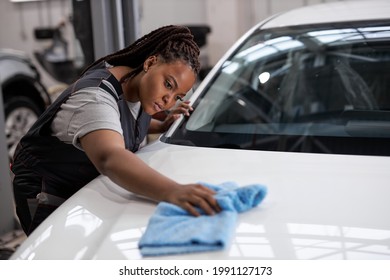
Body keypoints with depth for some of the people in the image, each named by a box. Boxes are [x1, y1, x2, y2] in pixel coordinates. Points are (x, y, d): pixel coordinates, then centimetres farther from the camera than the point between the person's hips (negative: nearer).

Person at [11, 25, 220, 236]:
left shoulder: (136, 85, -9)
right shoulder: (95, 98, -35)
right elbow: (109, 158, -57)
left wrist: (162, 126, -2)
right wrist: (173, 191, -72)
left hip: (87, 185, 8)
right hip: (49, 195, -7)